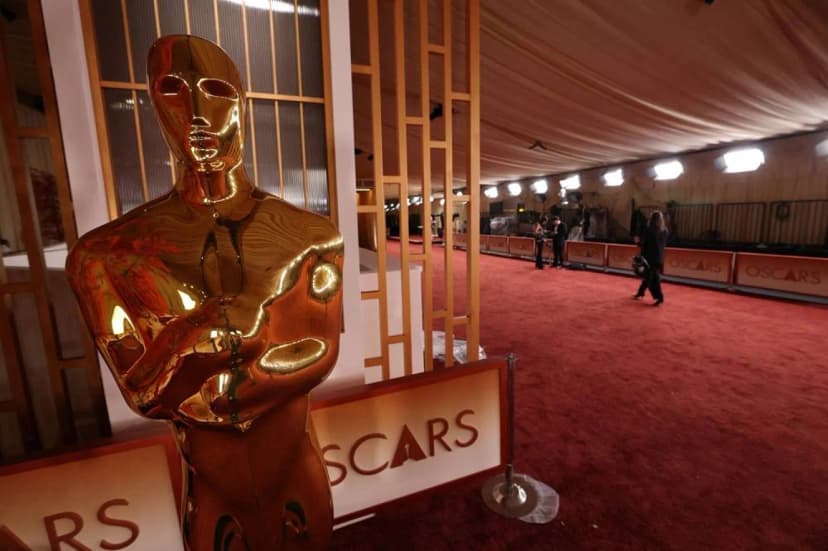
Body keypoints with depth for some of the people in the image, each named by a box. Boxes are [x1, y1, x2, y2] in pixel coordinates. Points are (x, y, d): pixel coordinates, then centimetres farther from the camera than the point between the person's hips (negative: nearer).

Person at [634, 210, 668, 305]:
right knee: (647, 275, 16)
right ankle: (640, 293, 27)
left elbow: (642, 242, -11)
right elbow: (664, 243, 11)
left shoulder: (649, 229, -14)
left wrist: (638, 241, 9)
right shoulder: (664, 230, 5)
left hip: (649, 256, -6)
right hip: (659, 256, 6)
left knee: (652, 277, 0)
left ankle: (659, 297, -5)